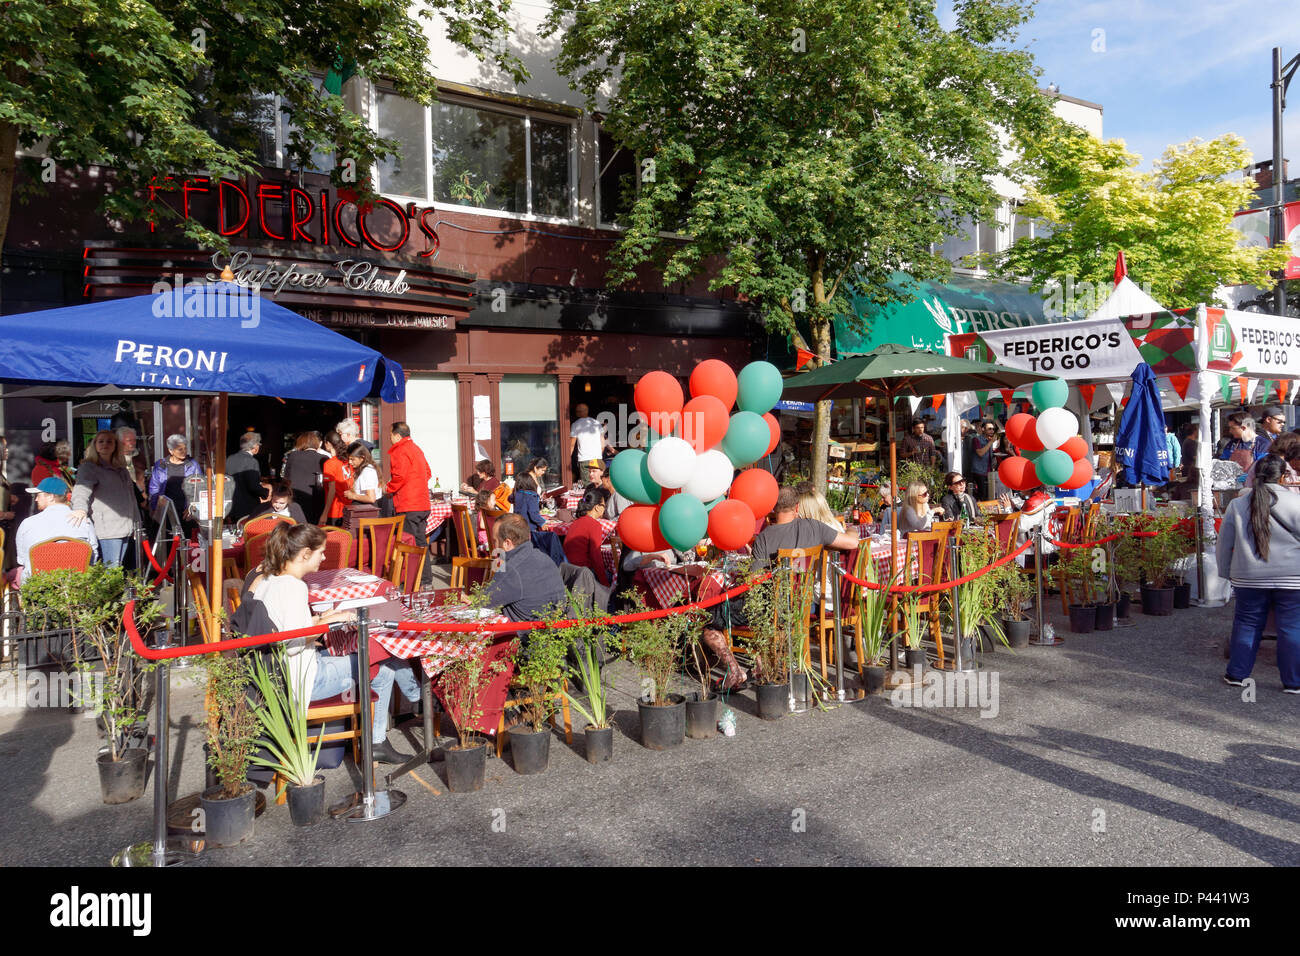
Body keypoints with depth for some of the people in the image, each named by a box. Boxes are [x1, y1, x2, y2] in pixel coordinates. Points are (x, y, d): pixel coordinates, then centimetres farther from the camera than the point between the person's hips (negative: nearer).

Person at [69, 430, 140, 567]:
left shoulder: (121, 469, 22)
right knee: (111, 568, -14)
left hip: (125, 528, 7)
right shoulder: (88, 467, 0)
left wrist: (136, 524, 27)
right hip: (107, 529, -7)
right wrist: (80, 508, -38)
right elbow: (81, 489, -18)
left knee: (118, 567, 7)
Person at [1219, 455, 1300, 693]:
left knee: (1247, 624, 13)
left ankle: (1236, 674, 20)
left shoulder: (1236, 505, -2)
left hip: (1249, 578, 2)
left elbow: (1224, 544, 4)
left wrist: (1225, 571, 15)